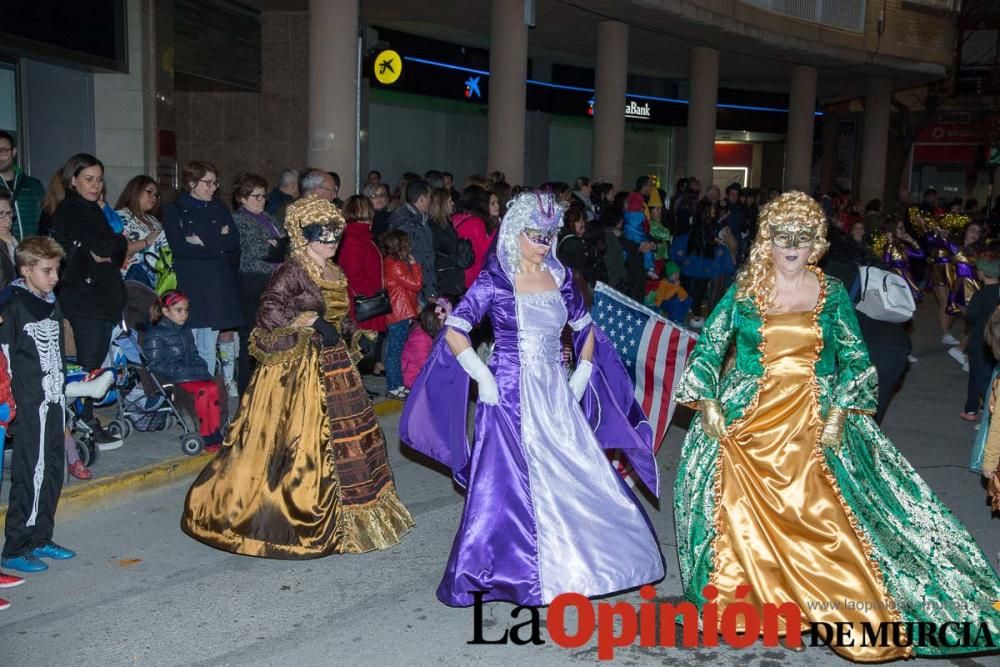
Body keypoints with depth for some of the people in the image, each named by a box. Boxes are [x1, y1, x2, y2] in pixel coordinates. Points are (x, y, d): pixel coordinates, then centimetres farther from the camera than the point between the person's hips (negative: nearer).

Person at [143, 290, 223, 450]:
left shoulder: (186, 331, 21)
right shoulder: (155, 335, -1)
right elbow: (156, 365, -9)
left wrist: (201, 367, 5)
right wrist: (182, 371, -16)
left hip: (192, 373, 6)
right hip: (173, 377, -6)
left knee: (213, 387, -26)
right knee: (202, 389, -31)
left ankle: (215, 432, -24)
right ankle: (205, 435, -22)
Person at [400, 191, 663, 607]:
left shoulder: (559, 276, 6)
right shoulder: (495, 279, -8)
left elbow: (585, 328, 17)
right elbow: (454, 333, -12)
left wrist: (581, 375, 7)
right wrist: (485, 379, -14)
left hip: (556, 396, 5)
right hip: (511, 396, -5)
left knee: (569, 477, 9)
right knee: (509, 484, 1)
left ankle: (564, 564, 27)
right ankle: (501, 570, 16)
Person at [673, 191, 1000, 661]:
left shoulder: (832, 293, 3)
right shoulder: (743, 290, 1)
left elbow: (856, 360, 3)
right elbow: (708, 347, 2)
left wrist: (839, 412, -10)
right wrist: (707, 402, -10)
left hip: (815, 423, 0)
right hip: (746, 419, 0)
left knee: (827, 514, -4)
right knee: (740, 510, -5)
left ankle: (860, 612, 10)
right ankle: (738, 592, 16)